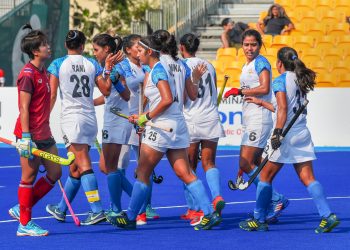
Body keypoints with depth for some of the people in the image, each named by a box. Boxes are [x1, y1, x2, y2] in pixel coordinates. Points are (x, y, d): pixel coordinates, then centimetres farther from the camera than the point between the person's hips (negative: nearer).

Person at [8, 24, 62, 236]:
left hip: (44, 134, 9)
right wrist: (26, 137, -21)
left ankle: (21, 209, 20)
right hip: (31, 136, -9)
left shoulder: (43, 72, 14)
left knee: (55, 173, 10)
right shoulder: (28, 74, -14)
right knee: (29, 178, -2)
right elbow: (24, 108, -18)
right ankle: (25, 224, 7)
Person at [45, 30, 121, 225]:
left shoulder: (58, 64, -3)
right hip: (90, 119, 5)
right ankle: (62, 209, 26)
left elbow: (52, 95, -7)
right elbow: (106, 91, 9)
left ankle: (97, 211, -19)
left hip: (72, 119, -5)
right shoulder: (92, 64, 7)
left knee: (84, 166, -10)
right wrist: (108, 69, 15)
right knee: (75, 169, 13)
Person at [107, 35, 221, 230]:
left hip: (163, 127, -9)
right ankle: (210, 213, -5)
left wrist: (146, 117, -14)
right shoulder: (160, 69, 16)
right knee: (185, 174, 3)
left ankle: (130, 218, 9)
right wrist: (142, 118, 16)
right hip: (176, 126, 9)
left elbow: (167, 100, -23)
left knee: (143, 173, 1)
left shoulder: (157, 70, -12)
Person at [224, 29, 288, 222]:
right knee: (256, 167, 6)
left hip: (259, 118, -10)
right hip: (249, 120, 10)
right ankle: (271, 207, 7)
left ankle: (277, 200, -12)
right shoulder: (247, 66, 19)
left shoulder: (261, 62, -8)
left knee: (245, 164, -15)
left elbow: (264, 88, -20)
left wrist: (239, 91, -16)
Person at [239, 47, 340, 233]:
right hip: (303, 134, 7)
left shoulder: (280, 81, -7)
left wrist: (277, 132, -25)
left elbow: (283, 109, -19)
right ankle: (327, 216, -14)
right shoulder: (299, 80, 15)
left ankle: (259, 220, 12)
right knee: (308, 178, 1)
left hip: (287, 135, -7)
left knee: (266, 177, 7)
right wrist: (262, 103, 32)